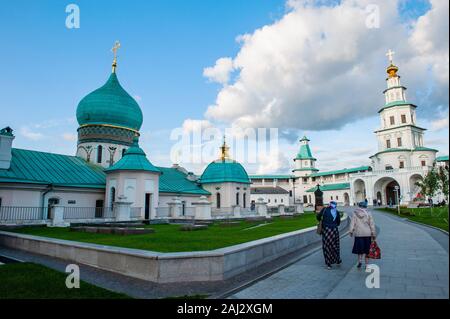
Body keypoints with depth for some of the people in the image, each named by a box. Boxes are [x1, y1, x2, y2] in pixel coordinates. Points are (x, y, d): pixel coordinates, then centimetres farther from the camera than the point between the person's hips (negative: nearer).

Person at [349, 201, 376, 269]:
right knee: (366, 249, 8)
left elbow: (352, 223, -4)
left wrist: (351, 231, 2)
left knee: (359, 248, 10)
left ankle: (360, 261, -5)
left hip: (358, 234, -1)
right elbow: (372, 224, 1)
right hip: (367, 234, 1)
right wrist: (373, 234, 5)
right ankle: (367, 264, 11)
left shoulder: (355, 214, 0)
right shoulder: (368, 214, 2)